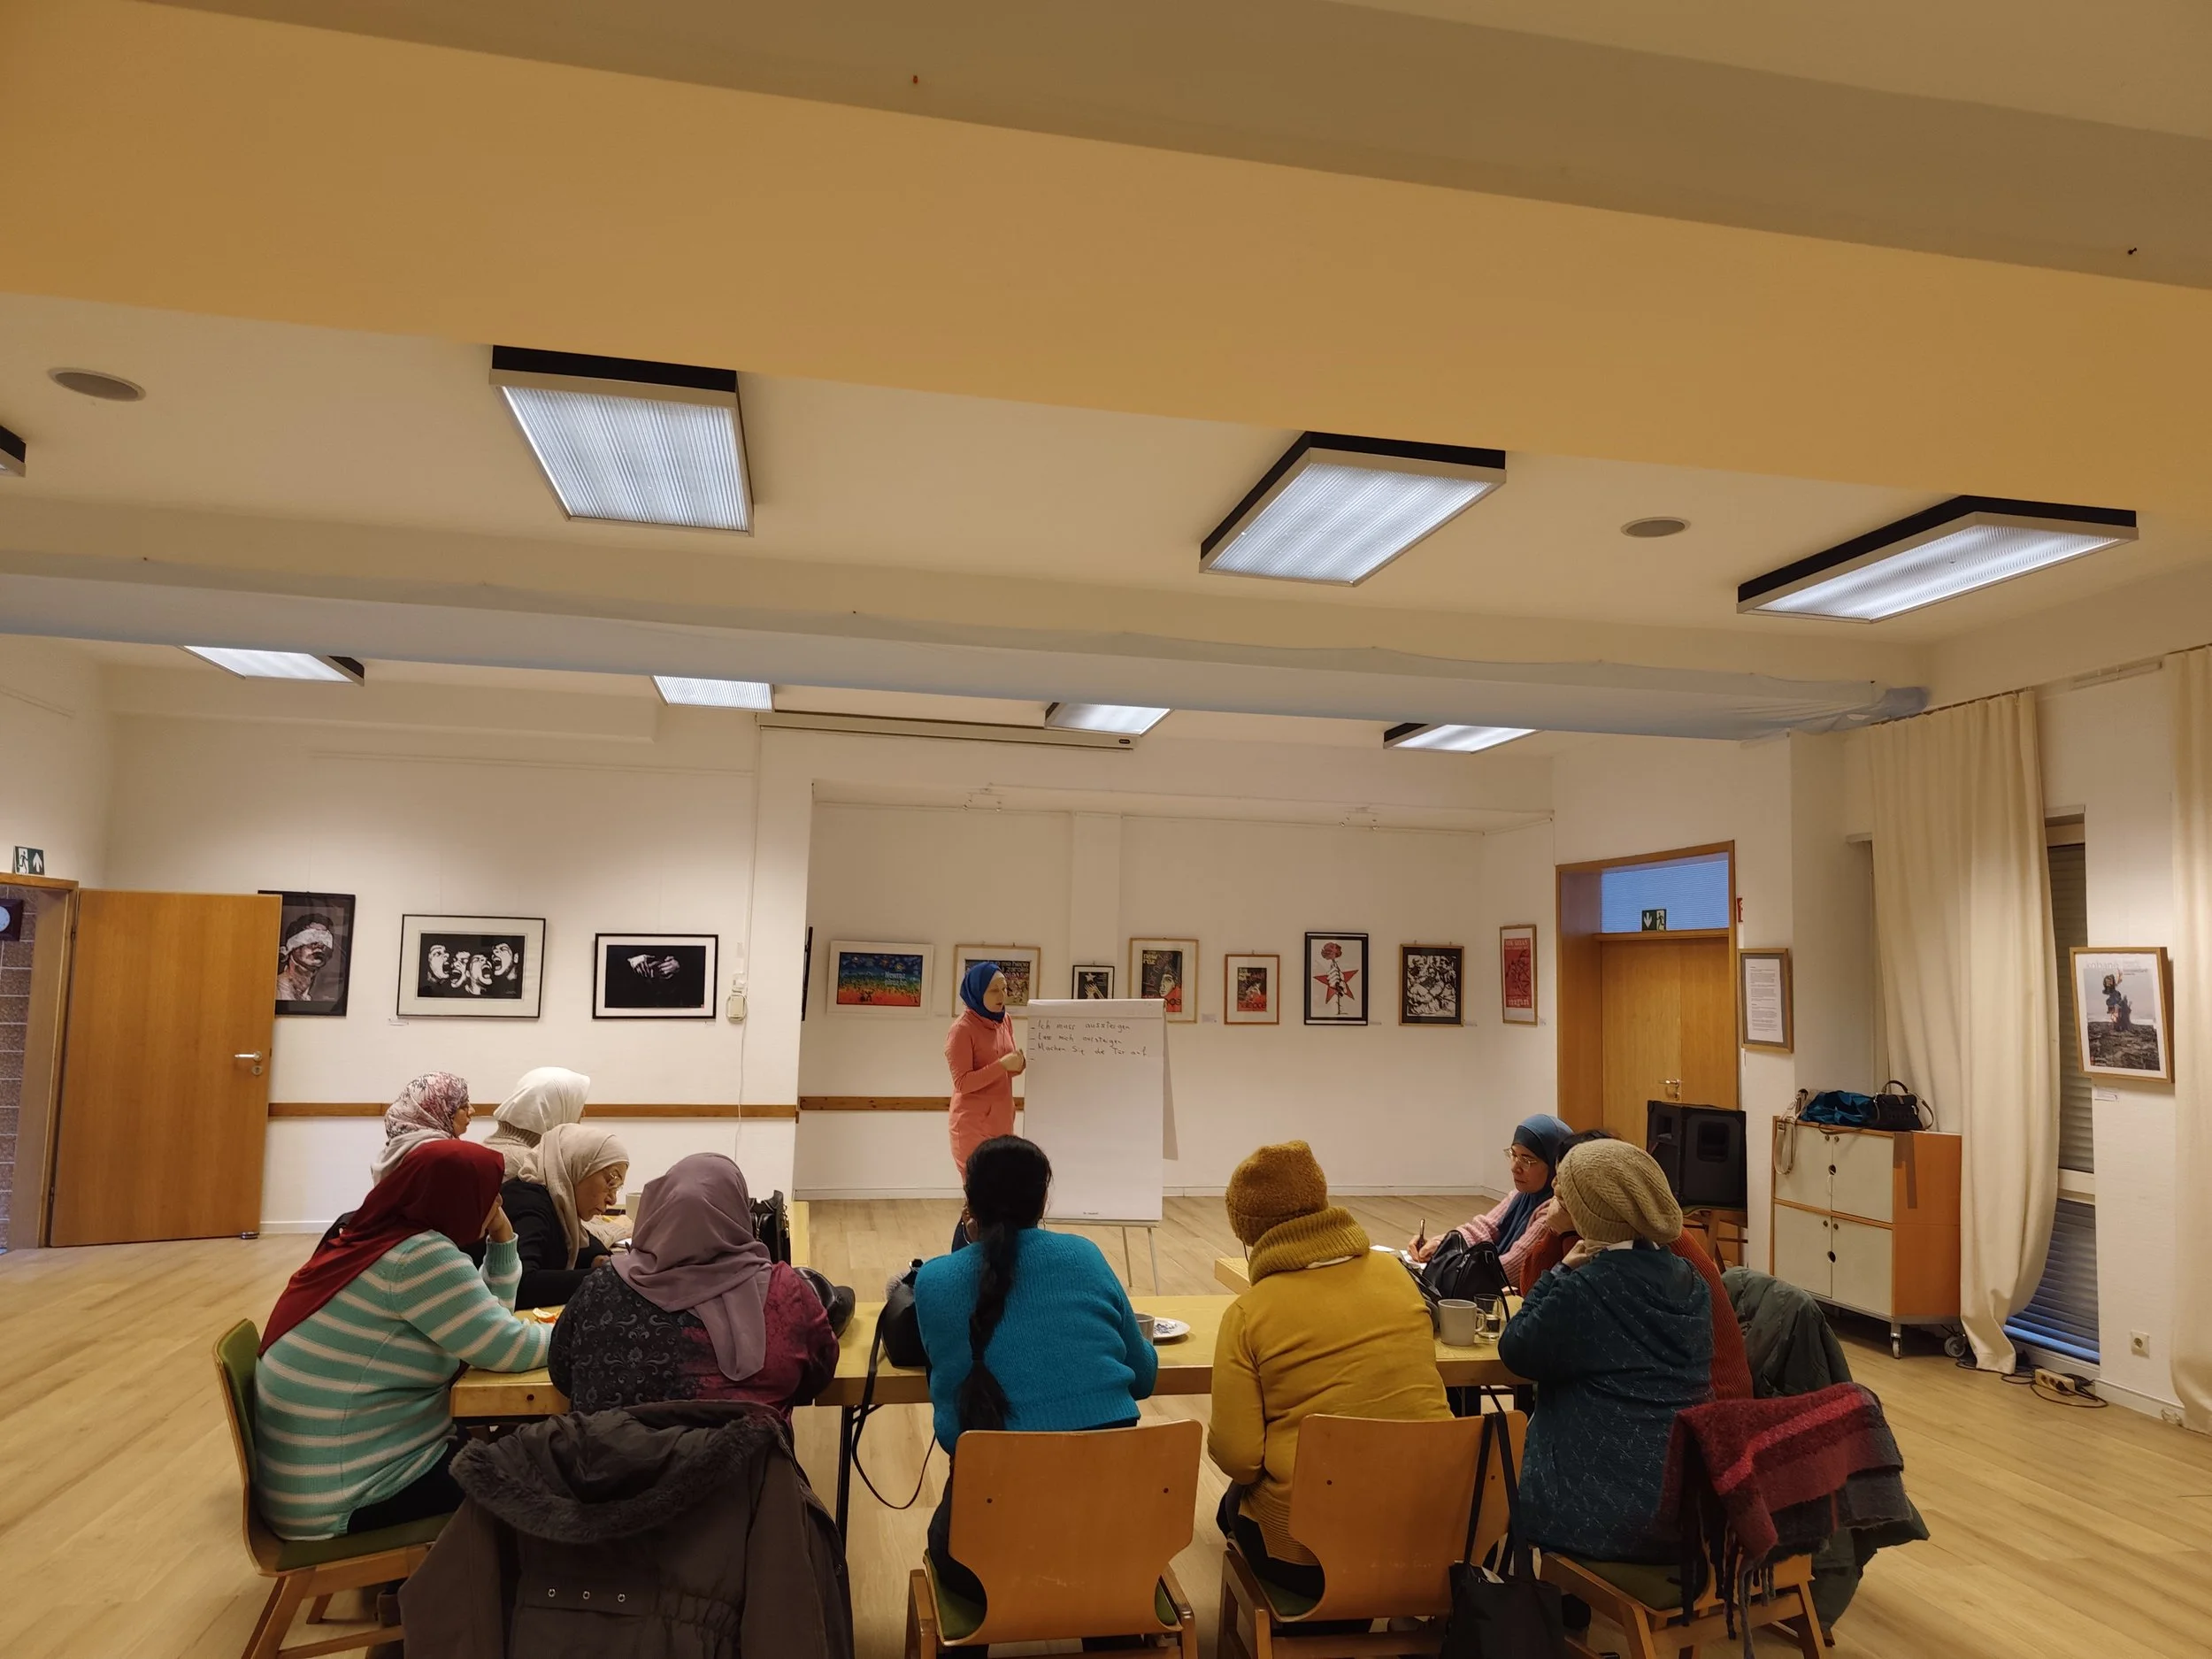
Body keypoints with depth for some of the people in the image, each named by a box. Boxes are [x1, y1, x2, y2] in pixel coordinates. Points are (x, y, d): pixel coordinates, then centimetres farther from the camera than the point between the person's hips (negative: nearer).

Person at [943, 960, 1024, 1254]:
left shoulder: (1002, 1021, 7)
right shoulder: (962, 1029, -14)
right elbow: (962, 1083, -16)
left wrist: (1020, 1063, -5)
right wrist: (1003, 1064, -24)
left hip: (1002, 1121, 7)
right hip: (974, 1125, -7)